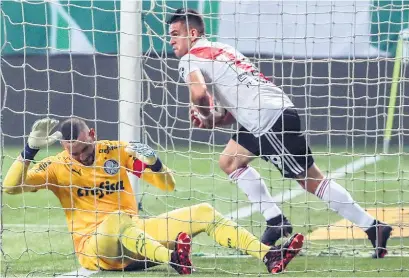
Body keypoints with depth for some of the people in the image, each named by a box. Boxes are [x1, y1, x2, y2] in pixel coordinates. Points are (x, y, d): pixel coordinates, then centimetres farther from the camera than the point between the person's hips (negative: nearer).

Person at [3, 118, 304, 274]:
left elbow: (168, 185, 7)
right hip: (94, 248, -5)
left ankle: (269, 256, -16)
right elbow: (11, 186, -18)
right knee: (119, 219, -40)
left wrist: (153, 162, -15)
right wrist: (31, 147, -30)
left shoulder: (117, 151, 6)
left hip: (137, 239, 5)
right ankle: (174, 259, -67)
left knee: (204, 213, -4)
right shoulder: (57, 167, -4)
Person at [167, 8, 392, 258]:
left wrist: (206, 116, -1)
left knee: (311, 179, -4)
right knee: (229, 162, 14)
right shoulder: (220, 50, 24)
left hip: (270, 119, -9)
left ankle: (373, 228, -1)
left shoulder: (190, 59, -1)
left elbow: (199, 92, -21)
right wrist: (214, 119, 9)